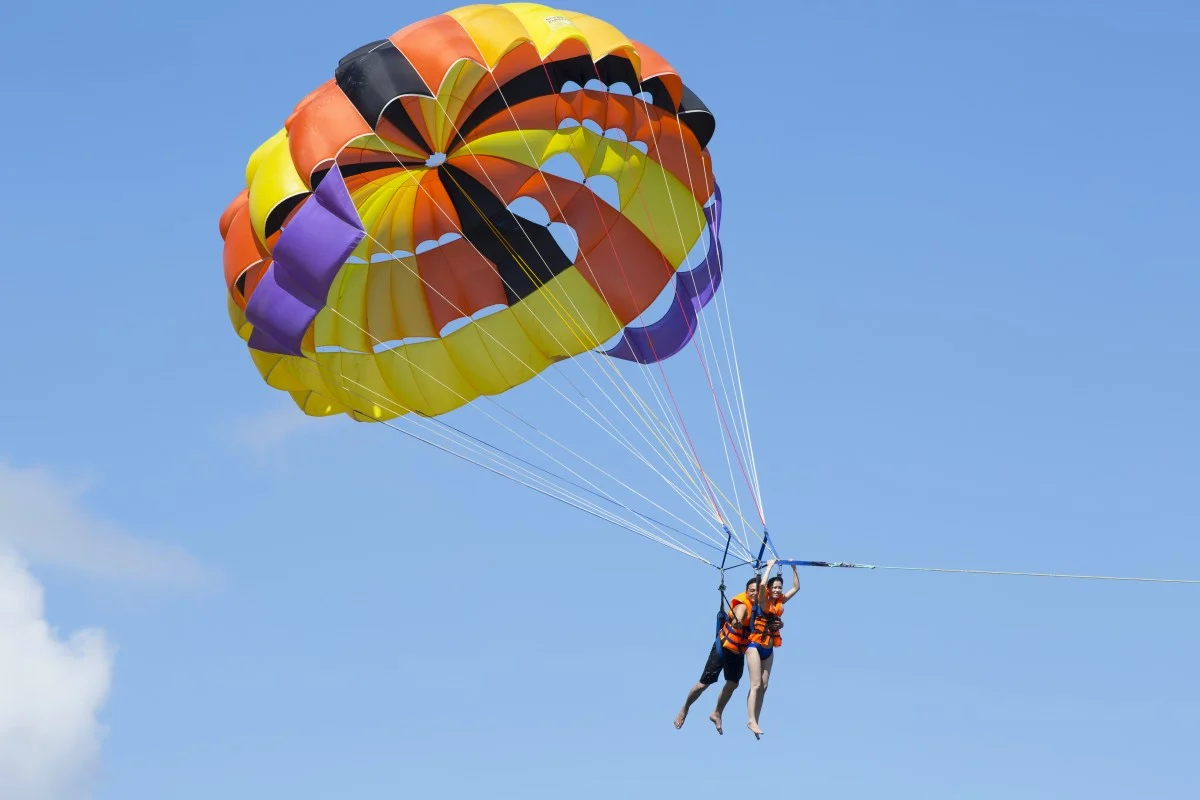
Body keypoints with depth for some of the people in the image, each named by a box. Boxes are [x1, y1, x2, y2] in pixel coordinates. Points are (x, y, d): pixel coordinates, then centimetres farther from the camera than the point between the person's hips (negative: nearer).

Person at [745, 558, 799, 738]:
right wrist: (770, 566, -18)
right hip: (755, 646, -7)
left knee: (763, 686, 3)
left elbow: (796, 588, 15)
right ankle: (752, 721, -20)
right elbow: (762, 584, -28)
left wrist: (794, 569, 6)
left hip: (769, 649, 7)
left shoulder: (779, 602, 8)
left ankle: (755, 722, 5)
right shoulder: (762, 601, -9)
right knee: (756, 684, -14)